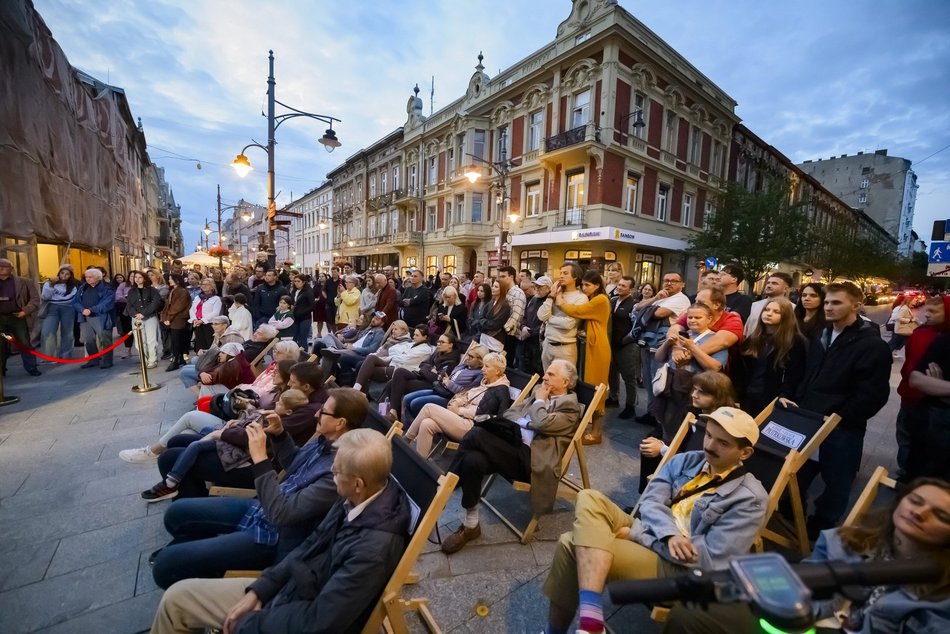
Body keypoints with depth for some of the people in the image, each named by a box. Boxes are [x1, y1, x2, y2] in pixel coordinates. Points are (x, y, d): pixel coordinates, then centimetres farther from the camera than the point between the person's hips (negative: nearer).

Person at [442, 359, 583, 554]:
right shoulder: (540, 392, 24)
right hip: (511, 445, 7)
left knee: (476, 435, -28)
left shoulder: (570, 407, 3)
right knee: (472, 460, -26)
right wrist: (524, 422, -2)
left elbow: (541, 424, -16)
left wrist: (539, 401, 2)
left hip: (529, 457, -7)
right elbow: (509, 413, 19)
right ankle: (470, 526, -11)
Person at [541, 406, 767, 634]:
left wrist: (635, 533, -15)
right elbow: (650, 501, 3)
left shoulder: (750, 498, -8)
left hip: (674, 567, -6)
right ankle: (590, 614, -24)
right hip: (646, 532, 6)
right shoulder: (686, 461, 9)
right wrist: (669, 533, -21)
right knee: (589, 499, -24)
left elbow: (712, 558, -15)